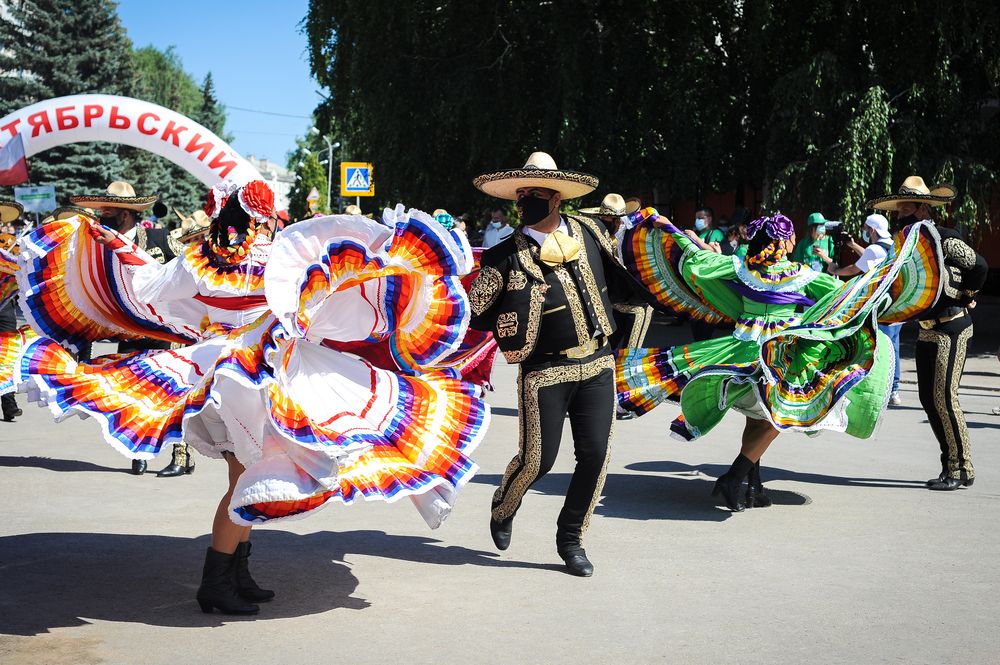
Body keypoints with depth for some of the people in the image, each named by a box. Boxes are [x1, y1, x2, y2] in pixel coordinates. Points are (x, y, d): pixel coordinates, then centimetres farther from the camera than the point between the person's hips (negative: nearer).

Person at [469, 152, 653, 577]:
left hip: (598, 365, 4)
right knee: (537, 459, -1)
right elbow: (474, 312, 2)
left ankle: (571, 539, 20)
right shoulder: (506, 257, -5)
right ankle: (503, 507, 32)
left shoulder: (588, 231, 6)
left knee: (595, 455, 2)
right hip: (546, 371, -4)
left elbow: (619, 282, 20)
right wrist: (511, 326, -6)